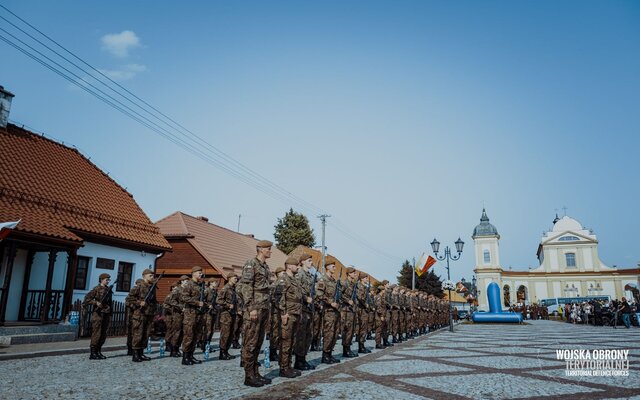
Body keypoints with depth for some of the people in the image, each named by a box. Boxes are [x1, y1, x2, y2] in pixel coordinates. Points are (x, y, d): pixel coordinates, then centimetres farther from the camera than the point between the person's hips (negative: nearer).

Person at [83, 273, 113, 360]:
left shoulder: (109, 290, 14)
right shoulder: (97, 289, -5)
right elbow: (87, 298, -9)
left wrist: (110, 315, 16)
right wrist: (96, 302, -20)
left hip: (106, 314, 6)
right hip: (98, 314, -6)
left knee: (103, 334, 8)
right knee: (96, 334, -5)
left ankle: (98, 352, 15)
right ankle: (93, 353, 1)